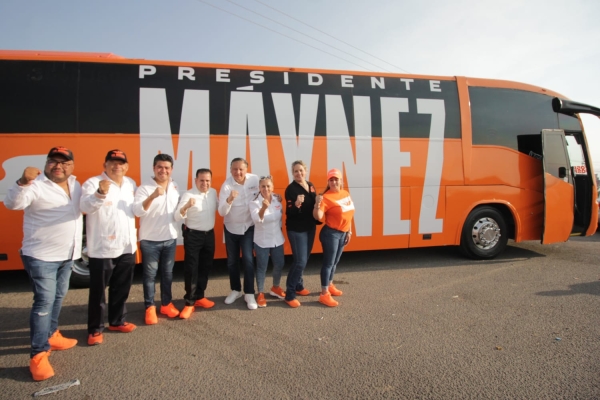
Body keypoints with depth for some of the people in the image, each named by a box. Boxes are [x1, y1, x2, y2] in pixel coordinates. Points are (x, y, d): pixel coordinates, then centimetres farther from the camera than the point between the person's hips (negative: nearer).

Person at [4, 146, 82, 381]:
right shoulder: (36, 185, -16)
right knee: (44, 302, -6)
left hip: (67, 254, 7)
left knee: (59, 297, 19)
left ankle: (51, 335, 37)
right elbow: (12, 203, -32)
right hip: (41, 256, -7)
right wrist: (22, 183, -47)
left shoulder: (74, 184, 7)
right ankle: (38, 355, 2)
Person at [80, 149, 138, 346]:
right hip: (102, 248, -6)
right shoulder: (93, 183, -11)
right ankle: (95, 329, 18)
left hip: (127, 247, 6)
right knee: (98, 291, 5)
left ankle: (117, 321, 32)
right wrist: (100, 194, -48)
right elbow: (86, 206, -30)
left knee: (121, 288, 17)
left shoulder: (131, 184, 9)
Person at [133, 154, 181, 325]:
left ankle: (166, 304, 27)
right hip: (149, 240, -4)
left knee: (167, 273, 14)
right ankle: (150, 307, 18)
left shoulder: (175, 188, 6)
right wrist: (152, 196, -37)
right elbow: (137, 211, -24)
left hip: (170, 239, 4)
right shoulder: (144, 188, -10)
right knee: (149, 275, 5)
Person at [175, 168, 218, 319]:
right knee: (191, 268, -1)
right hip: (193, 235, -6)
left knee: (205, 267, 14)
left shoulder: (213, 192, 2)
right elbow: (178, 217, -24)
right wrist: (186, 206, -43)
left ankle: (199, 297, 28)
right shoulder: (188, 195, -16)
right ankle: (190, 302, 9)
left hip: (209, 234, 6)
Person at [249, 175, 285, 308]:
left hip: (277, 239, 5)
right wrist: (263, 208, -51)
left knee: (279, 264, 13)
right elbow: (256, 219, -34)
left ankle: (275, 288, 37)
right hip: (262, 241, -5)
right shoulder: (255, 202, -15)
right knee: (262, 267, 3)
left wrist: (278, 229, 9)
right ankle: (261, 294, 19)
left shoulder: (277, 200, -1)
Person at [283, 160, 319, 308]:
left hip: (310, 228, 7)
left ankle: (298, 285, 34)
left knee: (304, 259, 16)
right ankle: (290, 294, 2)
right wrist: (296, 204, -37)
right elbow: (289, 212, -20)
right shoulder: (291, 189, -15)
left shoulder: (310, 186, 6)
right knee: (300, 261, -9)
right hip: (296, 229, -7)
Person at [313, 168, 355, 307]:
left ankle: (330, 286, 37)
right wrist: (317, 204, -41)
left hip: (343, 233, 7)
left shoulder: (346, 194, 6)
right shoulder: (327, 197, -17)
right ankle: (324, 294, 7)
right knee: (329, 262, -2)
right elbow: (318, 217, -24)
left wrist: (349, 231, 15)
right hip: (331, 233, -7)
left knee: (335, 262, 19)